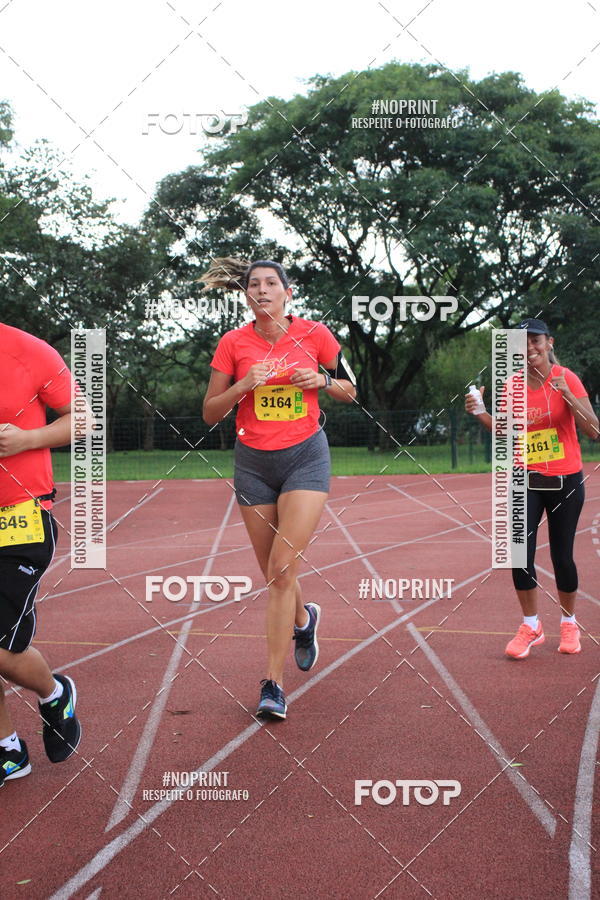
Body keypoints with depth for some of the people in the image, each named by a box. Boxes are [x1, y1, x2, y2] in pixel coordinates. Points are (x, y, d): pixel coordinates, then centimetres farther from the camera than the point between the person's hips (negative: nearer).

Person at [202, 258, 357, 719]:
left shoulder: (314, 333, -2)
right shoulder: (233, 344, -1)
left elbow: (350, 390, 10)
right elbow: (210, 412, 2)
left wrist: (321, 380, -11)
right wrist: (243, 386, -15)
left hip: (305, 458, -2)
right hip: (254, 463, 2)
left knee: (282, 570, -13)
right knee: (272, 573, 8)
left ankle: (274, 682, -5)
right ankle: (304, 619, 43)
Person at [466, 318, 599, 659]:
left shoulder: (566, 378, -9)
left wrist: (567, 394, -27)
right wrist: (481, 414, -6)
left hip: (566, 482, -3)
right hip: (526, 482, 3)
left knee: (562, 556, 3)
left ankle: (569, 623, 27)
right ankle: (531, 625, 13)